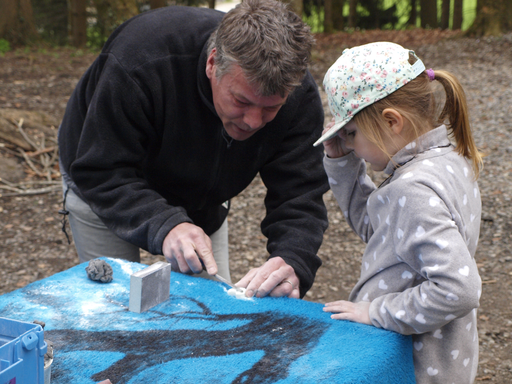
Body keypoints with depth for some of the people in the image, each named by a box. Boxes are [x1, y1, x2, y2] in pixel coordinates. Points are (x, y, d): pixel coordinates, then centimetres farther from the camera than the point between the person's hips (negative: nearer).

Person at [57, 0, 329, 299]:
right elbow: (100, 173, -36)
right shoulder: (142, 57, -41)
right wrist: (163, 225, -53)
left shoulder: (300, 98, -29)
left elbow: (299, 197, -30)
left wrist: (292, 264, -51)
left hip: (199, 204, 3)